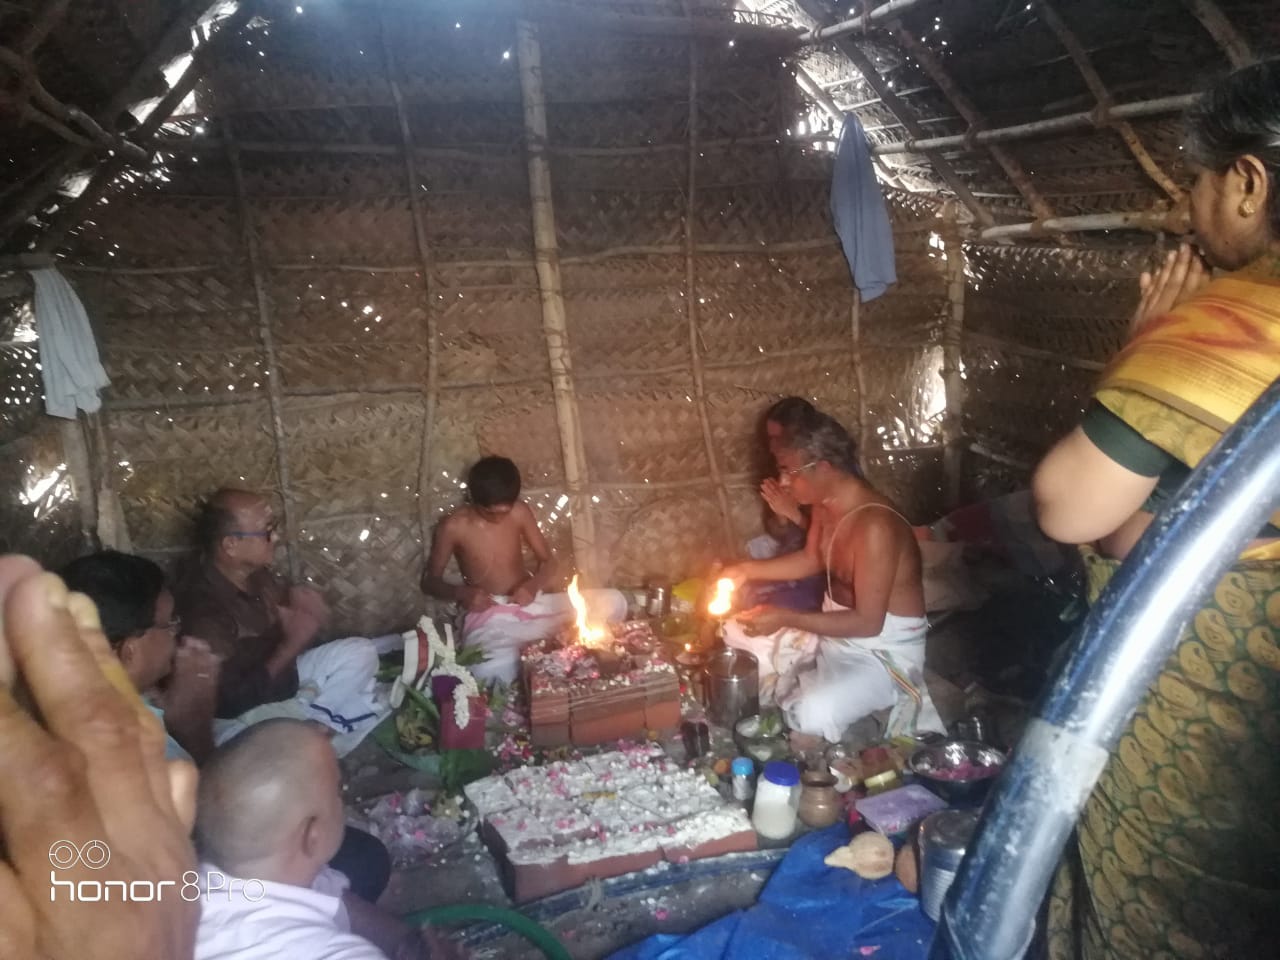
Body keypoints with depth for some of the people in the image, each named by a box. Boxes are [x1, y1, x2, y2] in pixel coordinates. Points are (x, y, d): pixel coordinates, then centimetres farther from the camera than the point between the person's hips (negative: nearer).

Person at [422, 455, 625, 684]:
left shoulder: (520, 512, -3)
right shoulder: (453, 527, -11)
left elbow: (548, 562, 6)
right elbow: (430, 581, 0)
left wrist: (533, 585, -17)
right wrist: (461, 593, -21)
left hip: (531, 604, 3)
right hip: (489, 616, -3)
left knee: (614, 602, -16)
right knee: (491, 674, -40)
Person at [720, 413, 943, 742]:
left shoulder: (874, 526, -32)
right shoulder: (825, 503, -4)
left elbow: (868, 623, -30)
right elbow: (812, 560, 15)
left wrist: (785, 618, -29)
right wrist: (748, 569, 2)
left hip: (884, 648, -9)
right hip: (834, 627, 9)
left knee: (813, 716, -32)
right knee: (737, 634, 11)